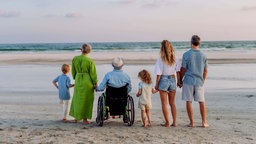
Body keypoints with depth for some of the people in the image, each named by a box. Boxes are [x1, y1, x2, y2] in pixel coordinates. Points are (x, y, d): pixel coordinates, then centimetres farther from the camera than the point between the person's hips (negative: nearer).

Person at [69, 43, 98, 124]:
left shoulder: (74, 59, -2)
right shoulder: (90, 61, -12)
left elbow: (73, 72, 7)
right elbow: (93, 73, -8)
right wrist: (95, 83, 1)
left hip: (78, 81, 4)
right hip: (87, 81, -3)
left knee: (77, 99, 18)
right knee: (86, 100, 7)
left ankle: (76, 117, 27)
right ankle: (84, 119, 12)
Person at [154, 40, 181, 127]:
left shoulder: (161, 60, -13)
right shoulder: (175, 59, -2)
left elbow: (159, 74, -11)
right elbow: (178, 71, 1)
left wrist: (156, 84, -2)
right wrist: (179, 81, 13)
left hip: (163, 80, -4)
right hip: (172, 80, 4)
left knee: (164, 103, 6)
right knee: (172, 103, 16)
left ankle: (167, 123, 9)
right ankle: (174, 122, 16)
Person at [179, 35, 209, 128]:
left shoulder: (186, 54, -7)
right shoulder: (203, 55, 4)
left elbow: (183, 69, -5)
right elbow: (205, 71, 8)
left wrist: (180, 80, 7)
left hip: (188, 81, -3)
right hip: (199, 82, 3)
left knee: (189, 102, 4)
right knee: (201, 102, 10)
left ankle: (191, 123, 7)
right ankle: (204, 122, 11)